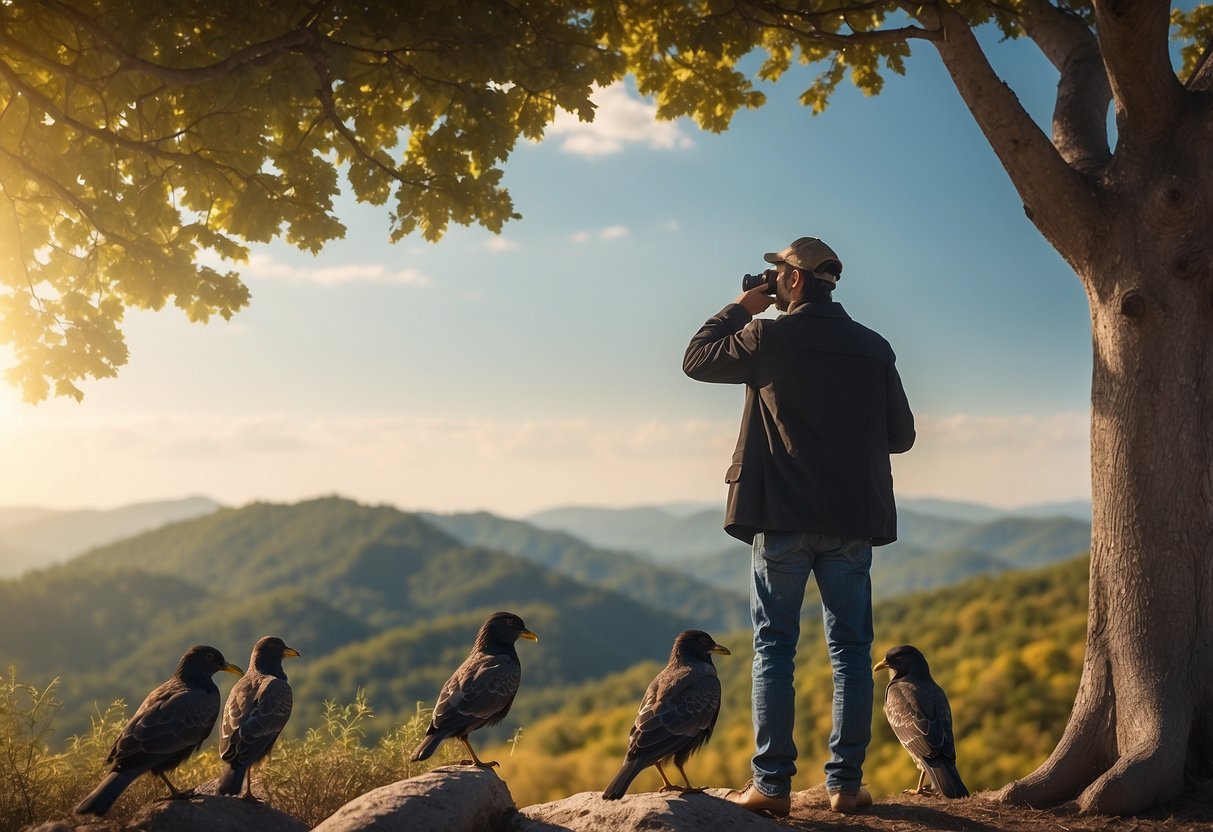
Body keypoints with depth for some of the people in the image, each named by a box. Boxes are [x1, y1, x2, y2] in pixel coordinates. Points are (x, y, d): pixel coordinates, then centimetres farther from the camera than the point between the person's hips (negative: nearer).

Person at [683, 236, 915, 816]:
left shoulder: (769, 337, -6)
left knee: (774, 646, 2)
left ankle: (772, 784, 1)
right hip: (853, 517, 3)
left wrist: (740, 308, 16)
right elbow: (901, 434, 11)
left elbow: (696, 359, 8)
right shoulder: (874, 348, 7)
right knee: (850, 648, 8)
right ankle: (846, 782, 8)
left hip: (782, 514, -3)